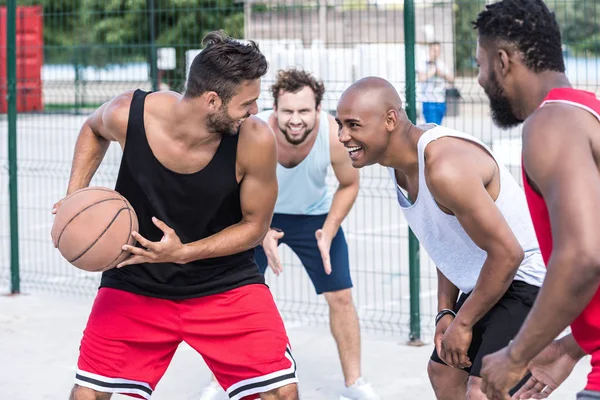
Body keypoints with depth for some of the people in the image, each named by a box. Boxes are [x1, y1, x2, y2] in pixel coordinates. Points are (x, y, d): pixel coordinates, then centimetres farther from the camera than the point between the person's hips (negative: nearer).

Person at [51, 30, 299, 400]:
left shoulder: (256, 141, -24)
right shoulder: (128, 114, -21)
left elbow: (255, 226, -9)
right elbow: (93, 129, 6)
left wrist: (183, 253, -23)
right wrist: (75, 196, -6)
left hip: (225, 283, -1)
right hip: (135, 282, 1)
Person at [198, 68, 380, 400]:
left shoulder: (334, 135, -31)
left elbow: (349, 185, -10)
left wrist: (328, 232, -18)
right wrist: (261, 233, -26)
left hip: (315, 216, 1)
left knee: (341, 296, 0)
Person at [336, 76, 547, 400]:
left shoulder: (445, 167, -31)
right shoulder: (399, 160, 0)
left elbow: (508, 253, -30)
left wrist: (463, 324, -19)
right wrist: (445, 312, 7)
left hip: (526, 279, -11)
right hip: (487, 278, 11)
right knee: (444, 372, 24)